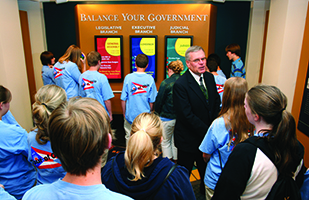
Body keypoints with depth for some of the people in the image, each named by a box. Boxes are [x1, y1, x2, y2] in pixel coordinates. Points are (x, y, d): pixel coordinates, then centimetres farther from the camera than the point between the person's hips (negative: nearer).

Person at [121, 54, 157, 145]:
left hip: (130, 116, 0)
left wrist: (124, 113, 11)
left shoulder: (128, 77, -9)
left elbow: (123, 99, -4)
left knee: (129, 137, 14)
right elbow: (151, 101, -2)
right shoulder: (150, 79, -8)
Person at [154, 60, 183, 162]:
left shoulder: (166, 83, -16)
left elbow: (159, 101, -10)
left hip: (167, 118, -4)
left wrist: (157, 114, 5)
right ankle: (176, 160, 33)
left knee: (166, 141, 12)